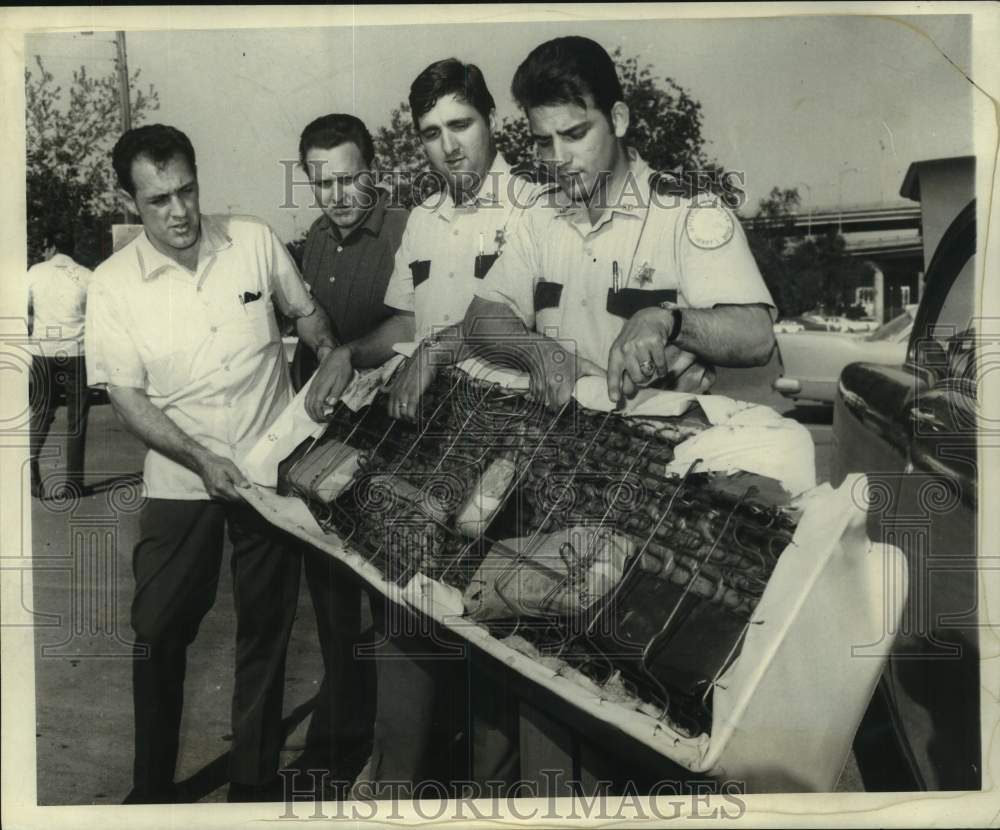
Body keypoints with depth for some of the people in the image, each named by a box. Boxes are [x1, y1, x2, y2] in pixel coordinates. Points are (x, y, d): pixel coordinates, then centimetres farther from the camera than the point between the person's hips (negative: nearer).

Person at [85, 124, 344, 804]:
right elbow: (125, 396, -8)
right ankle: (153, 788, 29)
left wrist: (330, 355, -9)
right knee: (159, 632, 7)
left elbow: (306, 311, 11)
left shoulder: (255, 240, -6)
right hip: (183, 481, 0)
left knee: (266, 629, 11)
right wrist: (201, 459, -18)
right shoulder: (113, 285, -8)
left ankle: (256, 784, 30)